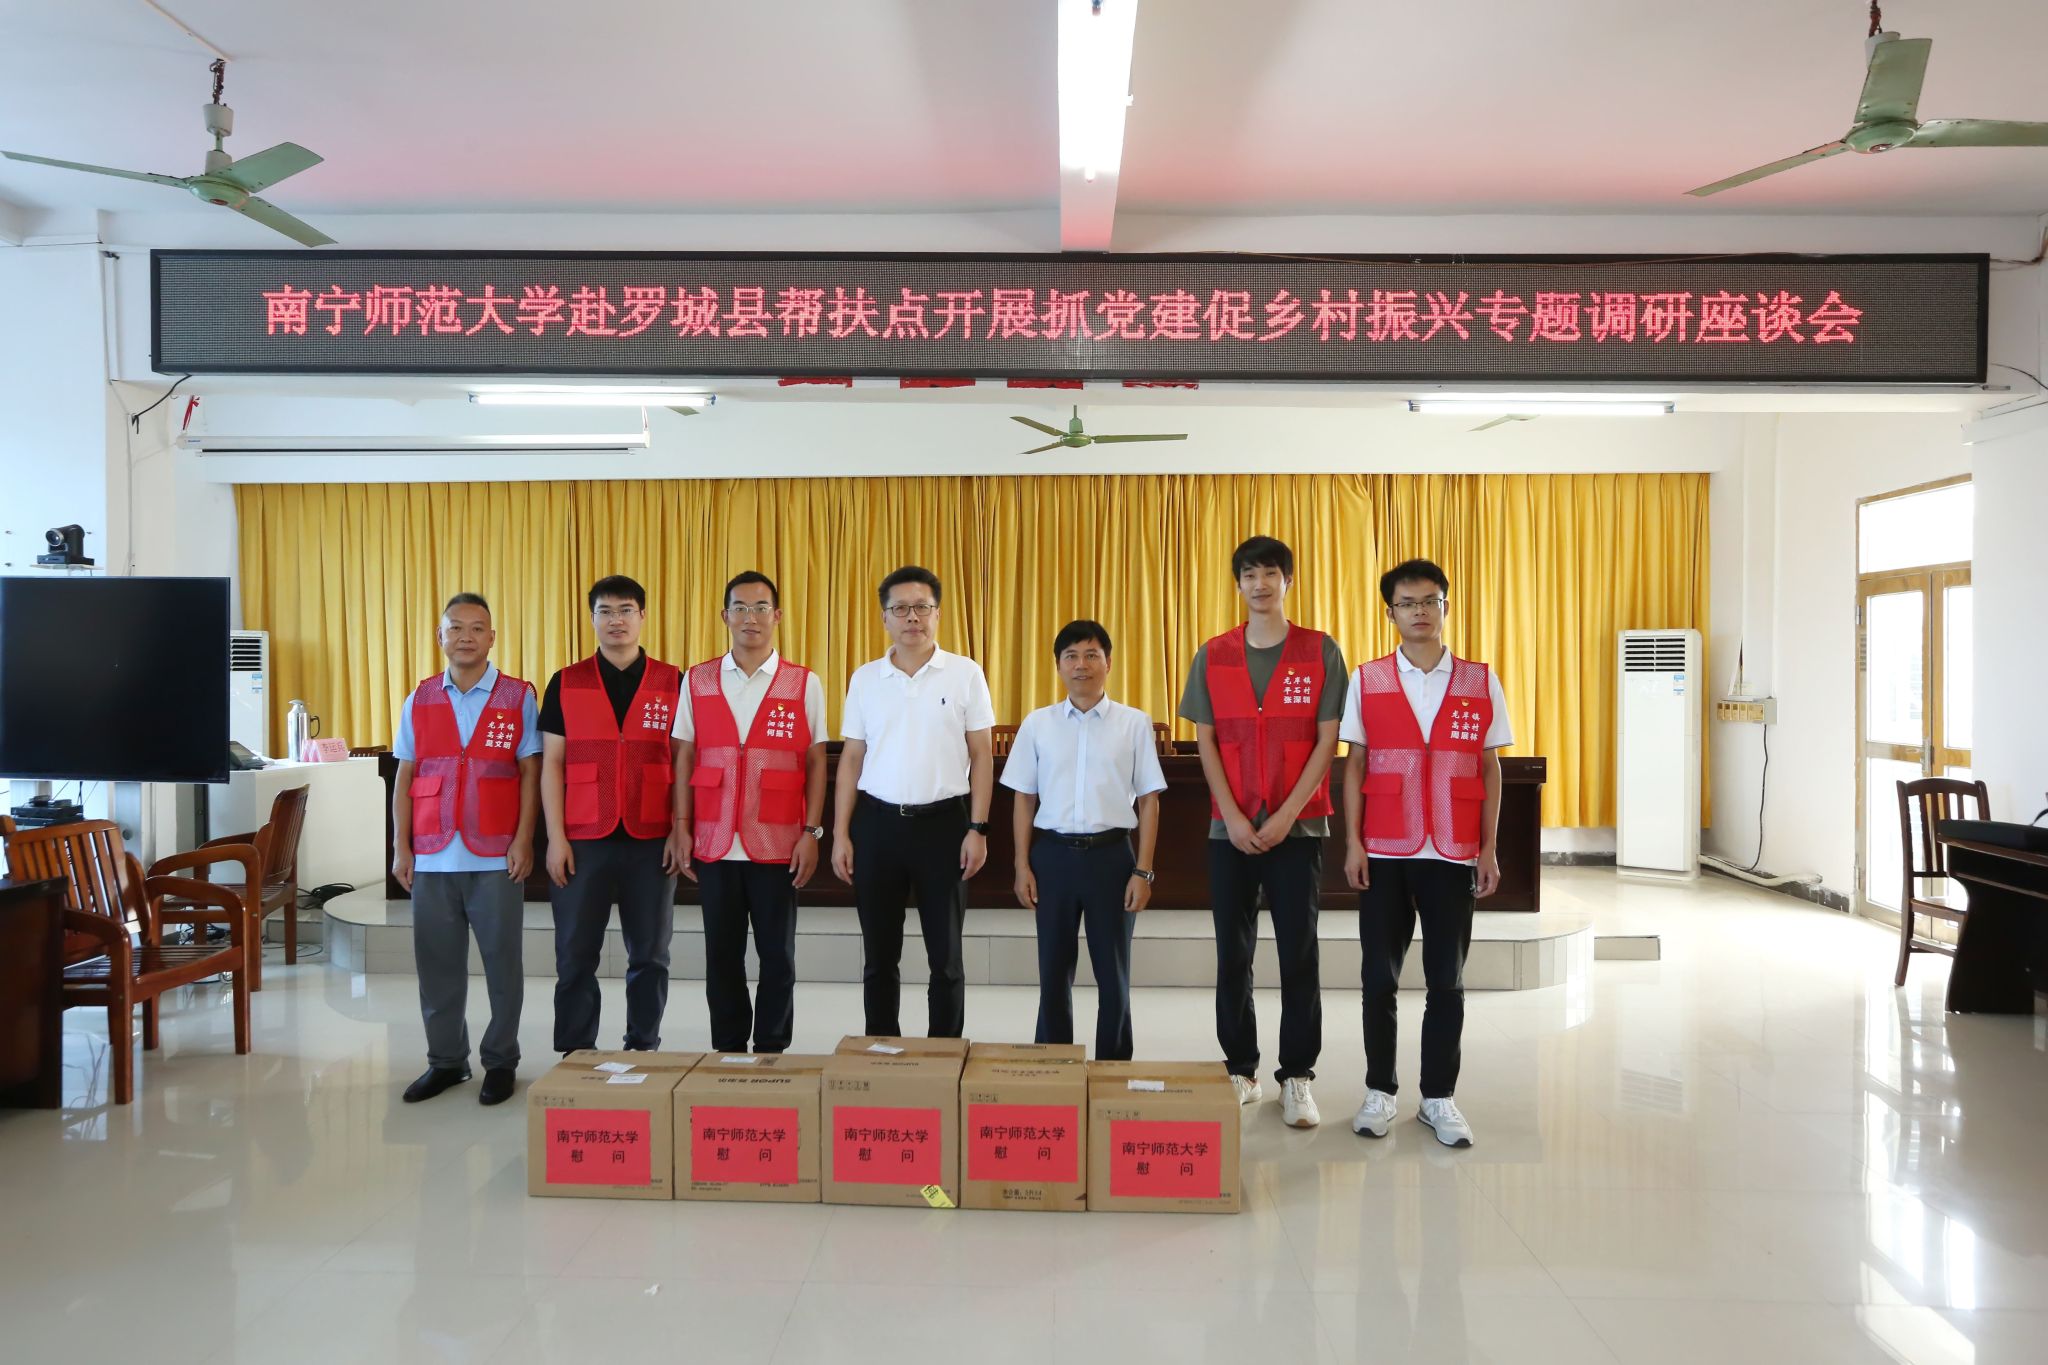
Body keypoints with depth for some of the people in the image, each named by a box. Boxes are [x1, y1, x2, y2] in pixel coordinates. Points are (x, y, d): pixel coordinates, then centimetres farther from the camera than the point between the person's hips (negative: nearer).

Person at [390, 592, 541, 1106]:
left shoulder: (518, 697, 1)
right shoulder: (419, 701, 9)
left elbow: (530, 772, 0)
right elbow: (404, 779, 10)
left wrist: (523, 841, -7)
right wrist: (400, 848, 4)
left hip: (496, 856, -3)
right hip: (432, 857, 3)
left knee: (502, 961, 4)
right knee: (438, 963, 8)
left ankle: (501, 1062, 15)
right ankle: (445, 1060, 21)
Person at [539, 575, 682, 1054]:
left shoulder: (673, 683, 4)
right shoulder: (565, 683, 6)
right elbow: (551, 764, 4)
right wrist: (556, 837, -3)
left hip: (652, 841, 0)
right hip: (583, 841, 0)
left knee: (650, 955, 6)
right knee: (575, 955, 4)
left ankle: (644, 1050, 18)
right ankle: (574, 1055, 15)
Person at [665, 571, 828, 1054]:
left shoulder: (804, 684, 1)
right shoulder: (697, 681, 6)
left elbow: (816, 763, 2)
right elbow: (684, 758, 7)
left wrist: (811, 833, -4)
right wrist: (681, 828, 1)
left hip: (777, 844, -1)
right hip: (714, 843, 2)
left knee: (777, 953, 5)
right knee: (722, 953, 9)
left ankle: (772, 1050, 18)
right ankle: (727, 1050, 21)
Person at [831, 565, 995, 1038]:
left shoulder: (966, 674, -1)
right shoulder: (864, 678, 6)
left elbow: (982, 756, 0)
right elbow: (852, 759, 8)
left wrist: (977, 829, -6)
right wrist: (840, 835, 3)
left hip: (943, 823, -2)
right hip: (877, 823, 2)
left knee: (945, 954, 6)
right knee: (879, 954, 10)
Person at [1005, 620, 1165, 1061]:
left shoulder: (1134, 723, -1)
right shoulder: (1037, 724, 3)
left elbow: (1148, 801, 1)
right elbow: (1024, 799, 7)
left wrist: (1143, 871, -4)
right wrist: (1022, 866, 2)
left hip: (1111, 854, -1)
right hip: (1054, 854, 1)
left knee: (1113, 972, 7)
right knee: (1054, 969, 10)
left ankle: (1114, 1065, 21)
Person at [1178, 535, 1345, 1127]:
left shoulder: (1321, 651, 0)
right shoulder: (1213, 656, 6)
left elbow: (1327, 741, -3)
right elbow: (1206, 742, 3)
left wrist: (1286, 816, -12)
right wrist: (1233, 818, -7)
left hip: (1298, 826, -2)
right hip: (1230, 828, 2)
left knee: (1299, 955, 1)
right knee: (1233, 955, 6)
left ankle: (1297, 1077, 12)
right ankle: (1240, 1071, 19)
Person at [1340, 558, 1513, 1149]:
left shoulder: (1481, 683, 3)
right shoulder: (1366, 681, 2)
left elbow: (1490, 770, 6)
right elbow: (1354, 766, 3)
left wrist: (1489, 849, 1)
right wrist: (1352, 844, -4)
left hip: (1453, 854, 1)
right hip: (1384, 853, 0)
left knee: (1447, 981, 6)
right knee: (1379, 978, 5)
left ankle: (1439, 1097, 18)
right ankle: (1380, 1091, 19)